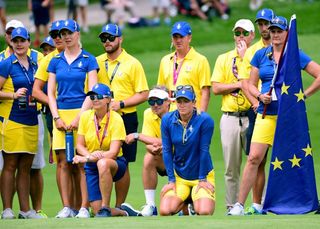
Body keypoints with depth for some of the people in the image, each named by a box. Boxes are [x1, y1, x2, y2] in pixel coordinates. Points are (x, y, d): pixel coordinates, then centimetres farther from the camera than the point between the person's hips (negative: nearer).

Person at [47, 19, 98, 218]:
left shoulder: (88, 60, 3)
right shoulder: (56, 62, 13)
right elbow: (51, 92, 11)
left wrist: (79, 118, -12)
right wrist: (56, 118, -2)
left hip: (82, 113, -3)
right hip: (60, 114, 3)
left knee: (82, 164, -7)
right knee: (64, 163, -1)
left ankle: (84, 207, -7)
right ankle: (67, 207, 1)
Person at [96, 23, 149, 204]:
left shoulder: (132, 64, 1)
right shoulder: (97, 62, 12)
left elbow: (143, 94, -2)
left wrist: (121, 104, -13)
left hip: (126, 118, -3)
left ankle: (120, 206, 5)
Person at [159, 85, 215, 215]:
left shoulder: (204, 120, -16)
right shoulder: (167, 120, -7)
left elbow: (204, 150, -14)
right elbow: (167, 151, -4)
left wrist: (202, 179, -11)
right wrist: (171, 180, -6)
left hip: (202, 175, -2)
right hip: (179, 176, 2)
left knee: (204, 212, -24)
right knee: (165, 211, -18)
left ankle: (197, 203, 15)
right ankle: (184, 204, 17)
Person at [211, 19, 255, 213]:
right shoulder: (224, 59, 13)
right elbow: (216, 88, 3)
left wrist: (244, 57, -8)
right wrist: (239, 84, -7)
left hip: (252, 117, -3)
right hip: (229, 117, 3)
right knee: (231, 167, 4)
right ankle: (232, 206, 7)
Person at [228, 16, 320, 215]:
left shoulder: (296, 55, 1)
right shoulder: (260, 55, 10)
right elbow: (251, 84, 14)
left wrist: (303, 95, -5)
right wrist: (260, 96, -6)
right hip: (267, 114, 2)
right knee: (254, 158, -8)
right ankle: (239, 205, -7)